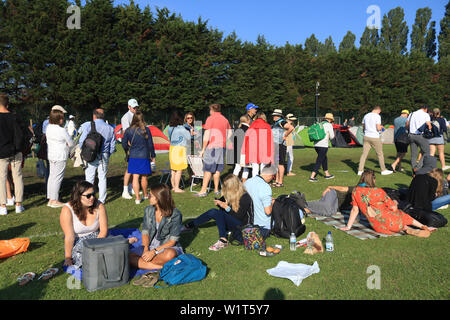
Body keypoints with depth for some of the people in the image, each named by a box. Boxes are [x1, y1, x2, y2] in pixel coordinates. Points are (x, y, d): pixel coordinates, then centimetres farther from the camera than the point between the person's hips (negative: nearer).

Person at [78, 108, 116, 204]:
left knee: (89, 178, 4)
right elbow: (112, 146, 7)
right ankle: (102, 199, 14)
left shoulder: (88, 126, -5)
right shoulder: (110, 128, 4)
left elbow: (81, 141, -6)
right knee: (102, 177, 10)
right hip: (104, 156, 3)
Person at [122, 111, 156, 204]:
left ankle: (137, 198, 1)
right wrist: (153, 156, 9)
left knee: (135, 177, 3)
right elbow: (150, 144, -2)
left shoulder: (128, 130, -2)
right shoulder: (146, 130, -7)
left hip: (133, 157, 1)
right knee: (144, 177, 14)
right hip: (144, 156, -1)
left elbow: (124, 144, 3)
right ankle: (145, 195, 32)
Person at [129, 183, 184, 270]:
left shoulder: (175, 214, -14)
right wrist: (146, 249, -17)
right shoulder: (148, 210, 2)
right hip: (150, 246, 4)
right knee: (129, 257, -23)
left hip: (166, 247, -4)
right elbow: (145, 232, 1)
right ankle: (163, 267, -24)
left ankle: (143, 263, -16)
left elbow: (172, 241, -13)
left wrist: (154, 251, -22)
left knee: (170, 254, -40)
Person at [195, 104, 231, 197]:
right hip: (222, 147, 6)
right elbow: (229, 133, 18)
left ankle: (203, 191, -4)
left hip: (212, 146, -6)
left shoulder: (210, 119, -5)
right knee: (217, 169, 11)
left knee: (208, 169, -4)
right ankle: (216, 190, 14)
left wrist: (203, 149, -8)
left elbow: (207, 135, -11)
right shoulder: (225, 119, 14)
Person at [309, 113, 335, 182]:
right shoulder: (329, 125, -4)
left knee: (324, 159, 22)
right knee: (319, 161, -6)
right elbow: (331, 136, -2)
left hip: (316, 145, 8)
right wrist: (332, 129, 16)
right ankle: (312, 177, -11)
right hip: (323, 145, -8)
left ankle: (327, 174, 31)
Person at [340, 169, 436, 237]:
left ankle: (407, 229, 3)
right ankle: (424, 227, 28)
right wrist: (395, 203, 19)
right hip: (391, 223, -4)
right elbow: (393, 208, -5)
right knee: (404, 216, 29)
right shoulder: (378, 191, -12)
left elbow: (355, 210, 0)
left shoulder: (355, 191, -2)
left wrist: (348, 227, 7)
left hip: (378, 228, 4)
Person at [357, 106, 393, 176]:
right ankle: (383, 170, 18)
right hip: (375, 137, -5)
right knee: (380, 154, 9)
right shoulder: (377, 116, -9)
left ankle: (360, 171, 1)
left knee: (364, 154, 4)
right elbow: (378, 128, -15)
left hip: (366, 137, 5)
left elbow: (363, 126, 19)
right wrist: (381, 127, 6)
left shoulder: (366, 116, 9)